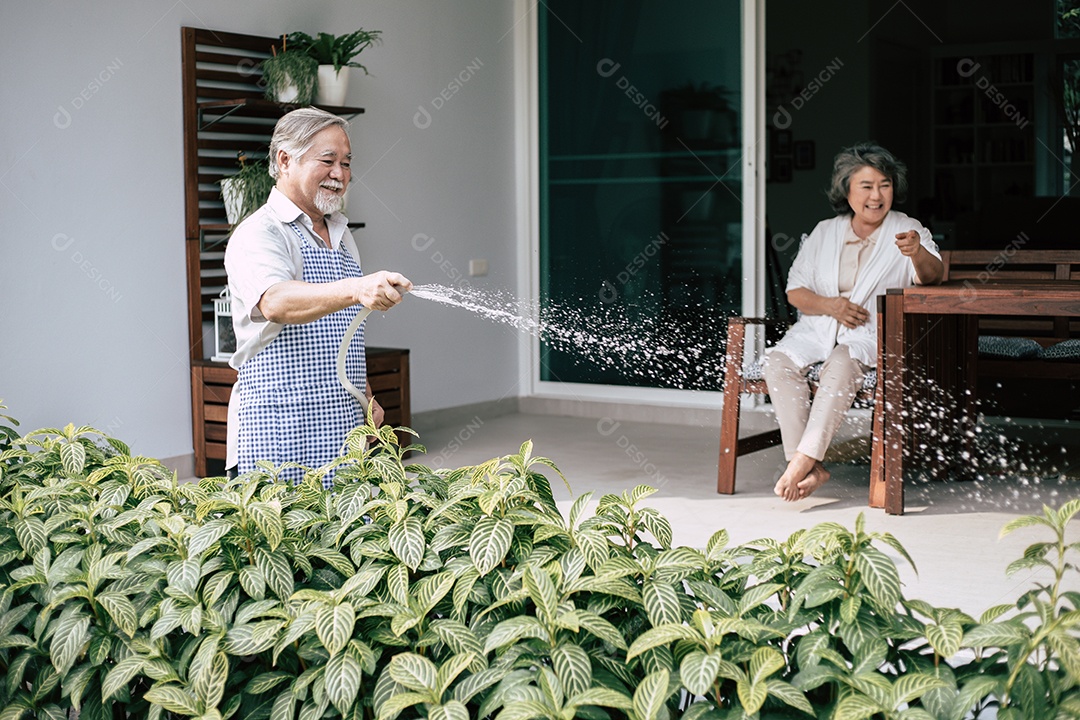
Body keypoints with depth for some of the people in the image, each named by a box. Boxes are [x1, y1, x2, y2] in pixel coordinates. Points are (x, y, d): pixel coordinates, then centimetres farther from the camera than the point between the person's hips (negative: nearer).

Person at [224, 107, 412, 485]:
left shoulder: (341, 235, 16)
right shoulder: (257, 234, -10)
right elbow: (275, 302, -32)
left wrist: (365, 397, 18)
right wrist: (355, 289, -46)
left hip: (341, 426, 7)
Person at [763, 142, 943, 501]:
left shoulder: (907, 230, 5)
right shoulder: (825, 232, 14)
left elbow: (932, 275, -14)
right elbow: (795, 290, 10)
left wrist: (918, 252, -37)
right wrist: (830, 305, -11)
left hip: (876, 333, -3)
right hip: (818, 328, 3)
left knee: (843, 361, -36)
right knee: (778, 360, -26)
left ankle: (805, 459, -38)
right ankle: (810, 468, -32)